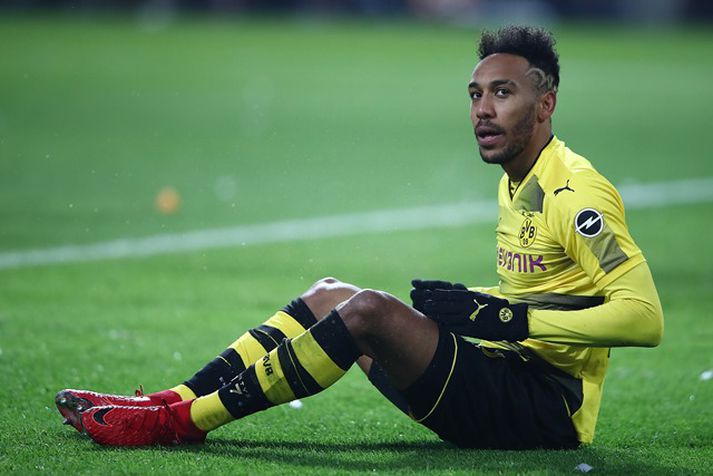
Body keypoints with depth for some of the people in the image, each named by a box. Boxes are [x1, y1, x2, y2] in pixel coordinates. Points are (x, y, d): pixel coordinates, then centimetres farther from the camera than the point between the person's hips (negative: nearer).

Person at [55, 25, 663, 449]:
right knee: (330, 294, 9)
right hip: (504, 383, 10)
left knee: (371, 310, -25)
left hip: (545, 409, -10)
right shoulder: (516, 184, 16)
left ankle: (181, 421, -20)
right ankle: (176, 400, -2)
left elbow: (645, 315, -23)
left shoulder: (574, 192, -14)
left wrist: (513, 319, -24)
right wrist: (475, 310, 4)